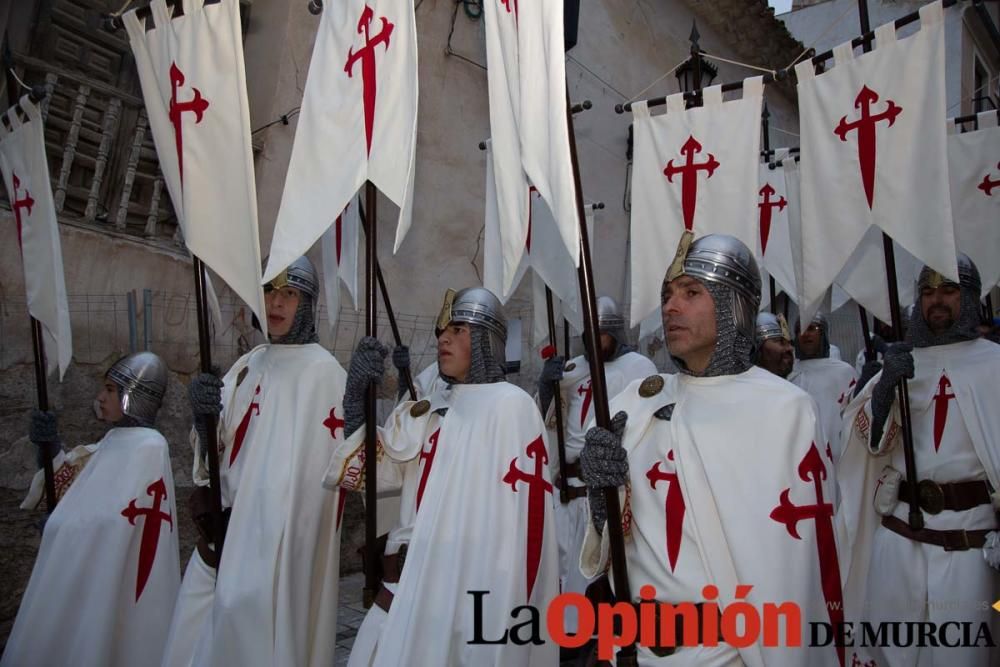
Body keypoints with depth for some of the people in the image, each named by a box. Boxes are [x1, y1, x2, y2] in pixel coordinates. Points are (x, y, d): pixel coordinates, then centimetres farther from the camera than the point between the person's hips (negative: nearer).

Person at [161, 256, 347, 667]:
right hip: (224, 534, 7)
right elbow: (218, 450, 9)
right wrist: (203, 415, -11)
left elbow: (323, 472, -14)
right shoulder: (248, 365, 8)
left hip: (281, 542, -6)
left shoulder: (323, 371, -13)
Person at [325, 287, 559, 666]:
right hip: (409, 587, 6)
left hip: (472, 592, -6)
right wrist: (358, 395, -10)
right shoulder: (427, 412, 11)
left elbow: (522, 516, -16)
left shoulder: (510, 405, -11)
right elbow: (371, 472, 3)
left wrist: (503, 614, -18)